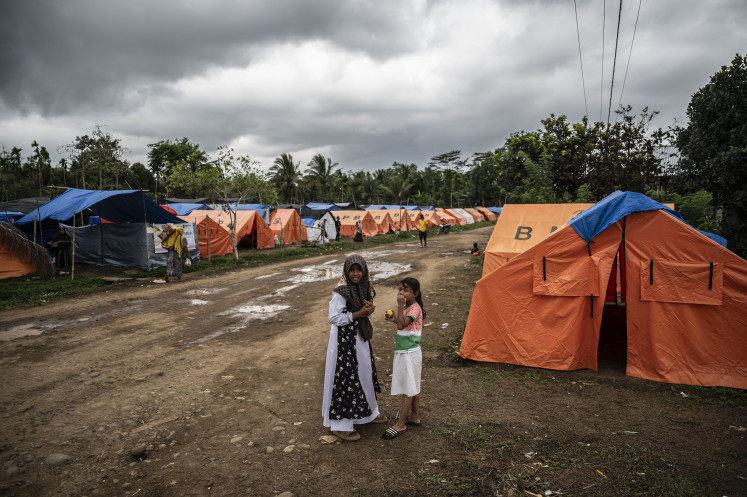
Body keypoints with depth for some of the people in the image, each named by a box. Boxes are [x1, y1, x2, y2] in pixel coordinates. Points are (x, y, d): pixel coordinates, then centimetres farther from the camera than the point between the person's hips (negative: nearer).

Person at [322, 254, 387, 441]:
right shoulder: (340, 292, -20)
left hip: (360, 337, 8)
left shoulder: (364, 288, 2)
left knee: (364, 373, 19)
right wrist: (358, 314, -21)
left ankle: (367, 412, 40)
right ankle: (340, 424, 14)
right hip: (344, 339, -8)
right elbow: (334, 318, -21)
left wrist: (369, 309, -11)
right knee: (344, 378, 0)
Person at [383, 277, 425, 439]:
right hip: (403, 351, 10)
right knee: (413, 386, 18)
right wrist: (394, 319, 6)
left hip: (409, 353, -10)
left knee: (408, 388, -1)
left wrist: (400, 306, -30)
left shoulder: (415, 308, -19)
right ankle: (414, 416, 29)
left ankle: (400, 424, 5)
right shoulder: (406, 307, 10)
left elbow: (402, 325, -30)